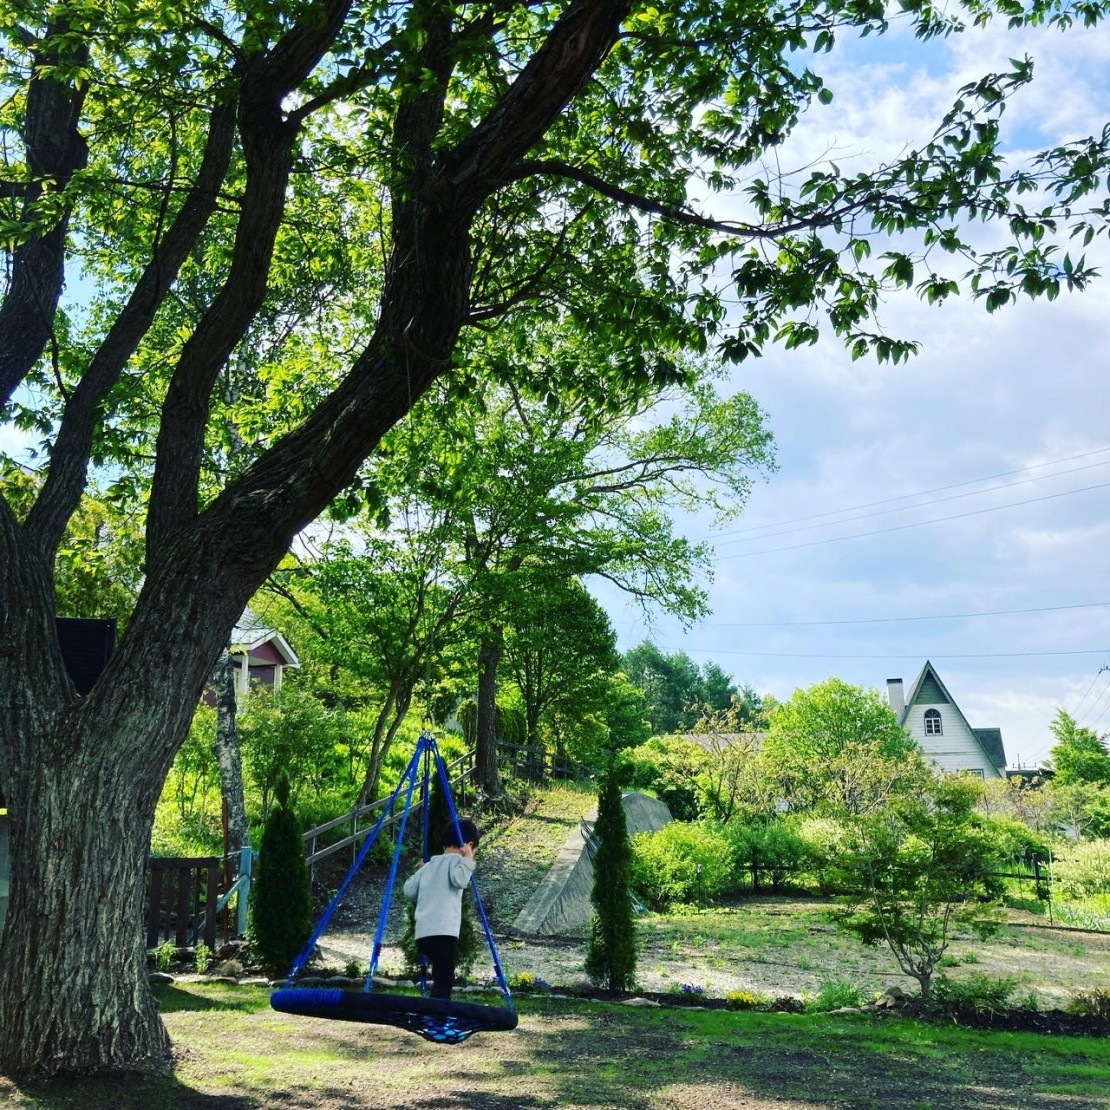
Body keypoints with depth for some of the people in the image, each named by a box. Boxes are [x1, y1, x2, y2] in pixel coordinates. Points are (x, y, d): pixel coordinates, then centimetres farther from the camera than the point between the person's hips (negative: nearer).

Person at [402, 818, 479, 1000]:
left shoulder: (429, 865, 22)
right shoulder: (456, 860, 2)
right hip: (443, 933, -8)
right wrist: (468, 860, -6)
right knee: (444, 982, -9)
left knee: (441, 980, 19)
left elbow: (409, 891, 21)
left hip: (424, 934, 8)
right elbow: (460, 880, -18)